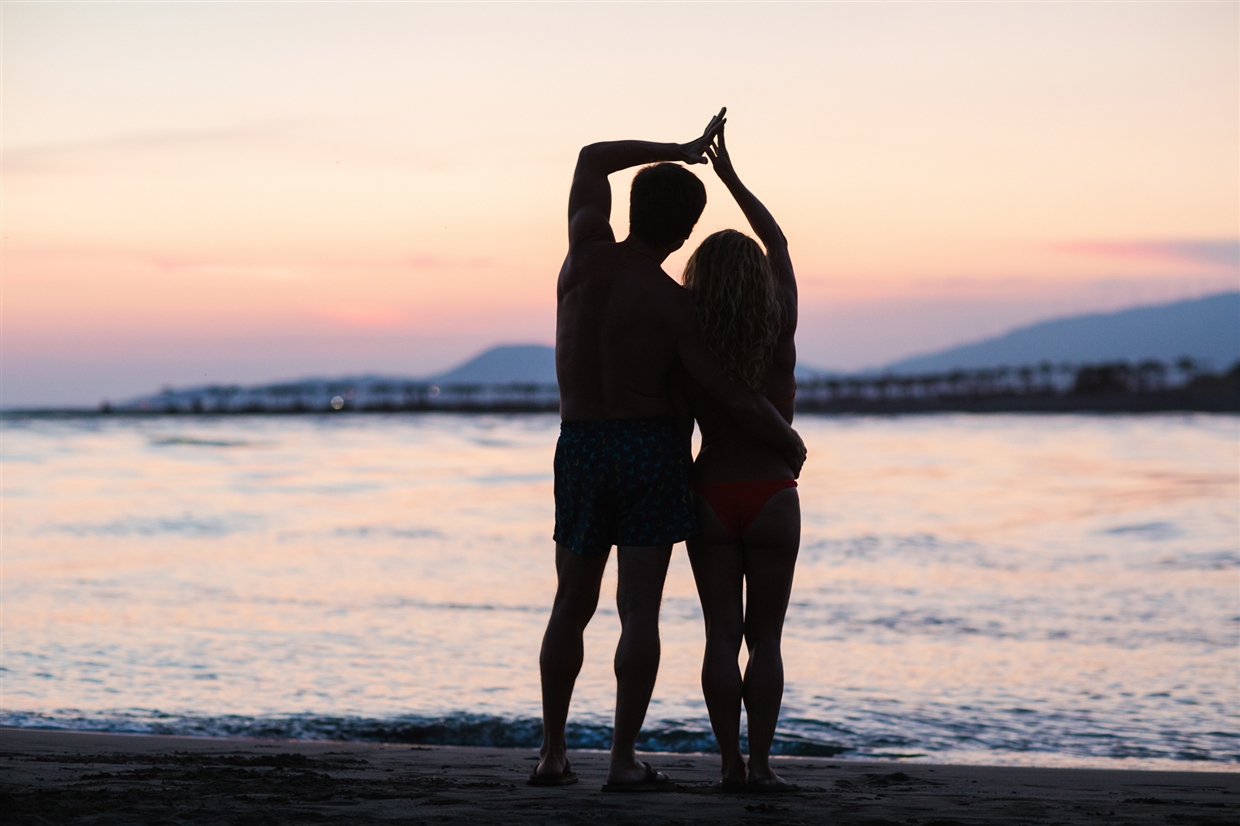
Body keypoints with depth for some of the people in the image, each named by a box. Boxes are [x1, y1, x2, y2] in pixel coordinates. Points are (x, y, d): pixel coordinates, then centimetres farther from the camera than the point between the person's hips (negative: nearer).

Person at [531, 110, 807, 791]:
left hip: (580, 448, 4)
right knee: (639, 613, -3)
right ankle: (624, 760, -7)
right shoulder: (673, 304, -11)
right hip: (650, 448, -4)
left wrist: (679, 151, 16)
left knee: (571, 608, 13)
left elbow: (593, 160, 16)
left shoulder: (587, 251, -3)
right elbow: (733, 396, -11)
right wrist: (789, 442, 6)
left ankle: (552, 754, 14)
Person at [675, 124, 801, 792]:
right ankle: (759, 762, -1)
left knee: (722, 635, 3)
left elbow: (677, 442, -3)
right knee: (765, 638, 5)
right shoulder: (779, 338, -8)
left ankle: (730, 763, -1)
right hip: (772, 498, -1)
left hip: (711, 494, 1)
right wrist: (731, 177, 9)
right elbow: (779, 244, 3)